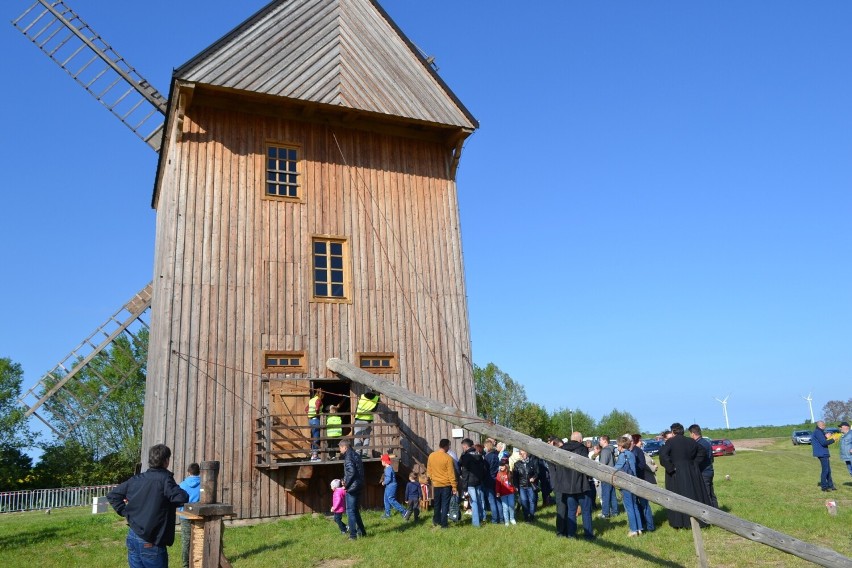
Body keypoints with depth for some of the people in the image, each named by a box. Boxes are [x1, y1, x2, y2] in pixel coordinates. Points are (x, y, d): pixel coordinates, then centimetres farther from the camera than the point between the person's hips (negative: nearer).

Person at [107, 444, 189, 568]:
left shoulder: (135, 479, 7)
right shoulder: (165, 479, -15)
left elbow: (112, 495, 14)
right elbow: (182, 498, -25)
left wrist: (125, 512, 12)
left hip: (132, 537, 7)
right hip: (150, 543, -7)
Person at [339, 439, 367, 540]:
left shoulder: (349, 457, -15)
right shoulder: (356, 455, 13)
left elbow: (351, 472, -24)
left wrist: (346, 484, -11)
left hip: (352, 487, -9)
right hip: (359, 487, 9)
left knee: (350, 511, -2)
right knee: (356, 510, 18)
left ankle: (353, 535, 0)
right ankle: (361, 531, 23)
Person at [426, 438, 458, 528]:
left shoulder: (431, 456, -2)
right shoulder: (448, 458, -17)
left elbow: (429, 470, 8)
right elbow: (451, 474, -14)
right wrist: (454, 487, -8)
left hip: (436, 484, 4)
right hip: (446, 485, -4)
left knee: (437, 504, 18)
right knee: (445, 505, 3)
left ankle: (436, 521, 29)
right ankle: (443, 524, 5)